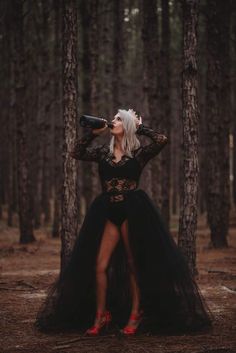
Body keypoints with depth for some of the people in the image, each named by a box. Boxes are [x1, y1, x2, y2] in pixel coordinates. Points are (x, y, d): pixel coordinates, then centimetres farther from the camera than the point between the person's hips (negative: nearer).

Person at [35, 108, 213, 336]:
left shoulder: (138, 153, 1)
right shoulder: (104, 152, 13)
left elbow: (161, 140, -13)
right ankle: (100, 317, 6)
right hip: (109, 212, 4)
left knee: (134, 264, 3)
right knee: (100, 266, -3)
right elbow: (76, 153, 12)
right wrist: (92, 133, 5)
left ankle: (135, 316, 11)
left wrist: (140, 127, -2)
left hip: (133, 212, -3)